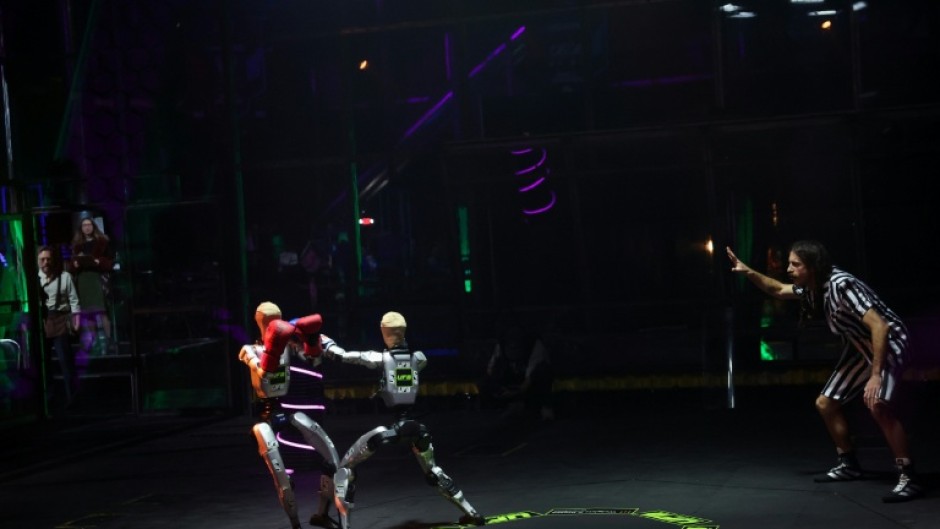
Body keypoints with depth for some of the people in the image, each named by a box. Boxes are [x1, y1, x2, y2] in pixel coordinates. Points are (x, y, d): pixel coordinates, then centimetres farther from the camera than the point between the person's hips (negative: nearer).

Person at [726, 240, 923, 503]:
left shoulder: (841, 285, -31)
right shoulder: (812, 288, -4)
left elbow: (880, 327, -36)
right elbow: (778, 290, 18)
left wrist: (876, 375, -39)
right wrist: (748, 272, 2)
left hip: (887, 343, -9)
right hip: (860, 346, 9)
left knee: (877, 404, -31)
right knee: (825, 403, 11)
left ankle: (909, 479, -25)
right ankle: (849, 464, 28)